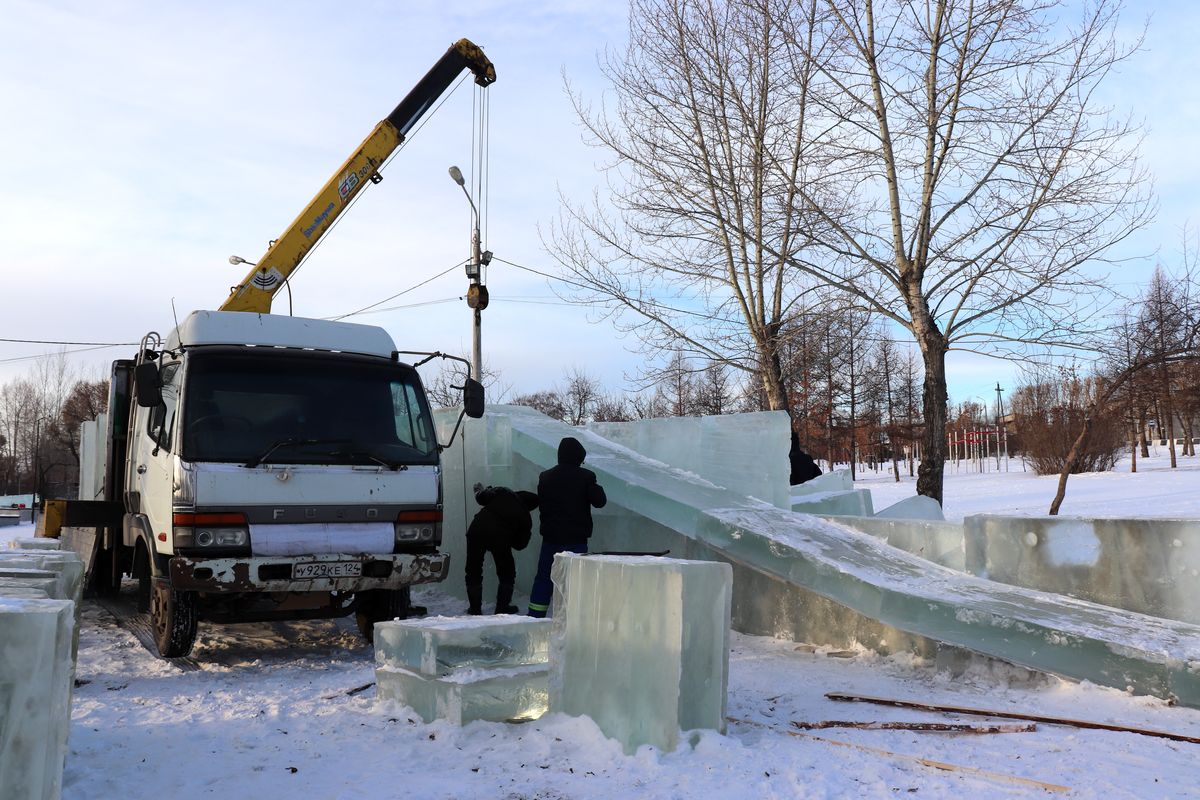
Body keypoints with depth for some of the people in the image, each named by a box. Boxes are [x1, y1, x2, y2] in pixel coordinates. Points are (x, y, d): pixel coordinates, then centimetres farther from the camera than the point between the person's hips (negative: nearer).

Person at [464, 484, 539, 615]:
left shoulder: (503, 492, 11)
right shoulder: (525, 519, 13)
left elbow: (482, 498, 1)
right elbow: (519, 544, 15)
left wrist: (480, 492, 23)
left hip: (477, 528, 1)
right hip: (500, 537, -1)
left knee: (473, 571, 15)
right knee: (507, 574, 22)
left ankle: (475, 608, 19)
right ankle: (502, 608, 23)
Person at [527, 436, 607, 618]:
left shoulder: (545, 477, 4)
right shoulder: (585, 477, -9)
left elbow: (541, 505, 11)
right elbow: (599, 501, -6)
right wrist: (597, 487, 12)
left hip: (550, 536, 4)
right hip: (576, 538, -4)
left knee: (544, 578, 12)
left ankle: (534, 617, 14)